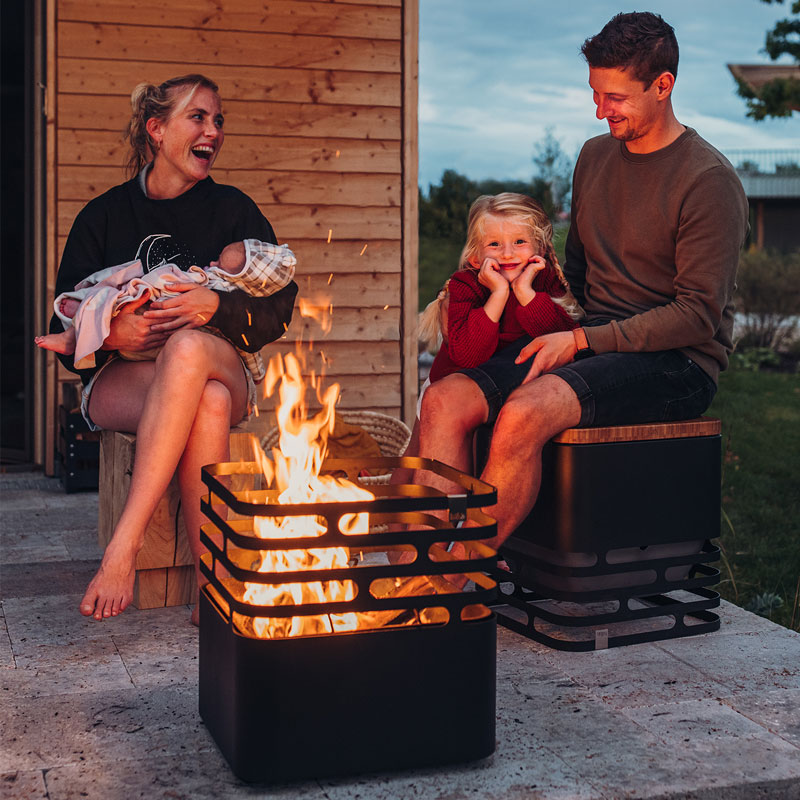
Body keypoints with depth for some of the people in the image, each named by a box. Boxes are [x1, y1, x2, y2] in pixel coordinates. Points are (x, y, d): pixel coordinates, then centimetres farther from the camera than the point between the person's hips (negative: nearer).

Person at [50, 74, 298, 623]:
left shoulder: (233, 210, 9)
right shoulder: (105, 216, 8)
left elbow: (280, 310, 1)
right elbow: (66, 330, 4)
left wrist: (215, 306, -17)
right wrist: (112, 332, -18)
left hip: (223, 368, 1)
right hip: (118, 380, 0)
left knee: (188, 349, -39)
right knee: (209, 402, -37)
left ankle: (125, 544, -41)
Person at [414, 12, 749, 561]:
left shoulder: (709, 180, -8)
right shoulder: (595, 156, 14)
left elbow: (698, 315, -13)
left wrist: (581, 342, -17)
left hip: (676, 361, -7)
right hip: (590, 341, 7)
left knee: (525, 412, -34)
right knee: (446, 400, -17)